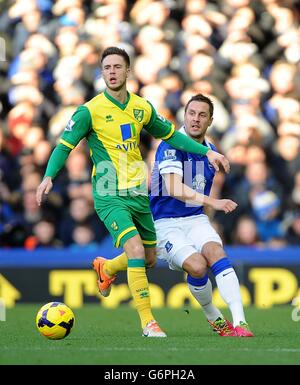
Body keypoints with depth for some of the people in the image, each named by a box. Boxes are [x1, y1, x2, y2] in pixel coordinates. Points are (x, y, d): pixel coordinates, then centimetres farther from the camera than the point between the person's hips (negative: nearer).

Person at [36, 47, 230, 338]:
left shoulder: (142, 108, 5)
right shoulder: (90, 111, -9)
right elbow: (64, 146, -8)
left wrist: (207, 152, 13)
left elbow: (171, 136, 19)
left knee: (149, 259, 14)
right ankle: (147, 322, -12)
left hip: (138, 193, 6)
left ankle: (106, 269, 46)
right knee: (136, 251, -22)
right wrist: (49, 177, -24)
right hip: (110, 196, -6)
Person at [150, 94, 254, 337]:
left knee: (215, 252, -25)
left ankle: (239, 322, -33)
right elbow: (174, 188, -27)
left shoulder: (210, 152, 10)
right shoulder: (171, 146, -13)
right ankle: (214, 318, 0)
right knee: (197, 266, -26)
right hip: (165, 223, -5)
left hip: (196, 219, 5)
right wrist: (211, 202, -36)